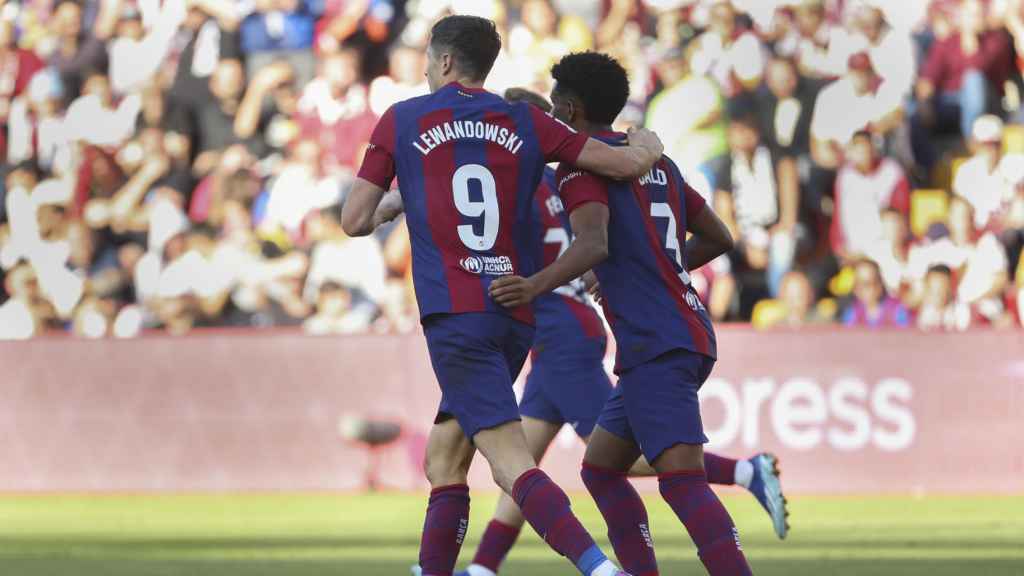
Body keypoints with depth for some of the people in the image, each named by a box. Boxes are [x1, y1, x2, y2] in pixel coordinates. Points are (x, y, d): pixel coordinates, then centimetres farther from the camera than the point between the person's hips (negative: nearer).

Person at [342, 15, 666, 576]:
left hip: (454, 315, -5)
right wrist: (646, 144, 33)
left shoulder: (401, 120, 4)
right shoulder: (525, 123, 10)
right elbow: (630, 163, 9)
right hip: (517, 316, 5)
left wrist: (387, 208, 28)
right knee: (443, 461, 18)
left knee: (512, 464, -16)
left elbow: (354, 221, 5)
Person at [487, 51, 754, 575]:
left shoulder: (580, 164, -5)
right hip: (689, 332, 9)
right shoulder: (657, 162, 20)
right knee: (600, 470, 17)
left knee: (682, 482, -19)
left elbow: (594, 243, -24)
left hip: (656, 347, -9)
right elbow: (718, 239, 26)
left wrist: (536, 285, -39)